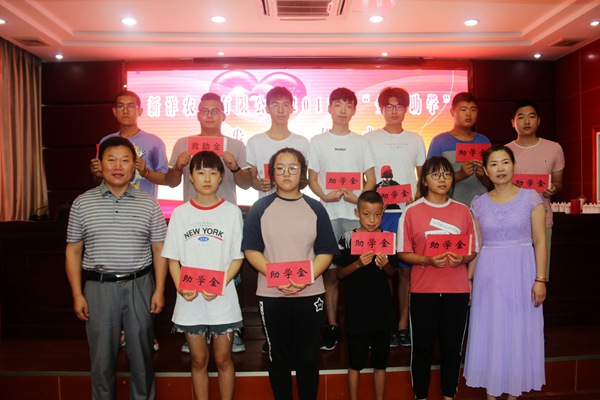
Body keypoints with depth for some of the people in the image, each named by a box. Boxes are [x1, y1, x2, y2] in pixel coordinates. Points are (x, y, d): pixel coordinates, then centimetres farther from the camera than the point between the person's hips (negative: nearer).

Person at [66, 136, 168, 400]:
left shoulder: (148, 204, 2)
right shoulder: (82, 203, 2)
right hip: (99, 287, 0)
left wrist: (159, 290, -2)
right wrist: (77, 294, -1)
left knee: (141, 353, 11)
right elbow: (73, 251, 5)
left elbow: (159, 250, 3)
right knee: (102, 356, 11)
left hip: (139, 286, 0)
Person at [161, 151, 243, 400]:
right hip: (190, 300, 1)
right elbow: (173, 258, 3)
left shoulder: (232, 212, -2)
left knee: (223, 359, 10)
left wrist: (220, 284, -16)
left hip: (222, 299, -1)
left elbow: (237, 257, -2)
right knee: (199, 360, 13)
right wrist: (181, 286, -14)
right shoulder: (180, 213, 2)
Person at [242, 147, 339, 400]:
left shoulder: (315, 208, 4)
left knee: (308, 357, 8)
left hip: (309, 294, 0)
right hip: (271, 294, 0)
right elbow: (251, 249, -2)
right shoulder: (260, 208, 3)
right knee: (278, 357, 11)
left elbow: (326, 251, 1)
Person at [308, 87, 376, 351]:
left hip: (356, 213, 1)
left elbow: (371, 179, 9)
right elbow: (312, 179, 8)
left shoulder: (361, 142, 11)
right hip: (328, 213, 0)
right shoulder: (318, 141, 9)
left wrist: (358, 197, -10)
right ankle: (332, 326, 13)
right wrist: (324, 196, -11)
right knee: (330, 272, 2)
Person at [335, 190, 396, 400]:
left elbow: (392, 274, 8)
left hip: (382, 308, 2)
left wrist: (385, 265, -14)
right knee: (355, 361, 9)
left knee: (380, 360, 12)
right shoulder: (348, 239, -5)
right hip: (356, 309, -2)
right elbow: (340, 274, -3)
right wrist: (358, 264, -20)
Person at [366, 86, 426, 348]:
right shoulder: (369, 139, 6)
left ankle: (403, 324, 15)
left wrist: (416, 198, -3)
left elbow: (423, 176, 15)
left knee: (406, 269, 4)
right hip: (380, 211, -2)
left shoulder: (415, 140, 12)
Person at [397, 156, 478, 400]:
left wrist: (461, 259, -12)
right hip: (423, 290, -2)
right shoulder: (412, 211, -2)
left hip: (457, 290, 2)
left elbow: (473, 251, 9)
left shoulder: (463, 211, 5)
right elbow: (403, 253, -2)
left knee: (452, 347, 10)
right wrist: (427, 260, -18)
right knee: (422, 348, 6)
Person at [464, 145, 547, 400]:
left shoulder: (530, 198, -1)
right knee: (489, 333, 7)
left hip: (521, 272, -1)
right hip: (488, 275, 2)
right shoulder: (479, 204, 4)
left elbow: (539, 241, -2)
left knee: (519, 332, 6)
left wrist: (540, 279, -8)